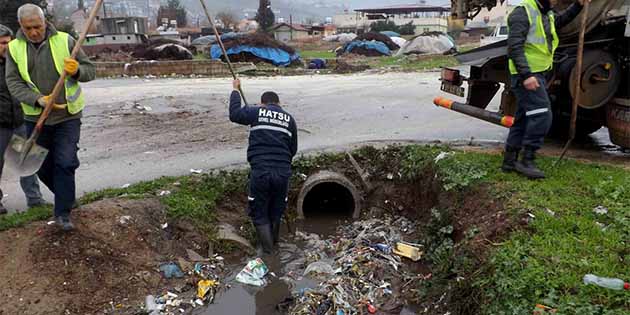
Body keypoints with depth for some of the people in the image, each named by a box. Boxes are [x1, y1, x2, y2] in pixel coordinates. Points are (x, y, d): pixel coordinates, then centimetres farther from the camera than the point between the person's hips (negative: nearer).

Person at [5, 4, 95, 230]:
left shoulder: (64, 41, -5)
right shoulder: (14, 48, 0)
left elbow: (90, 71, -2)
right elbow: (13, 83, -5)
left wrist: (77, 71, -26)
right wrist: (38, 99, -22)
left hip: (68, 116, -3)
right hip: (35, 117, 3)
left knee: (65, 163, -8)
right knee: (43, 166, 12)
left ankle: (63, 213, 2)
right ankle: (67, 196, 37)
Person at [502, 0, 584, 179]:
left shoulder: (547, 14, 16)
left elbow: (561, 20, 39)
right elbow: (514, 47, -22)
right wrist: (526, 75, -28)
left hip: (537, 74, 10)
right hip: (525, 76, -10)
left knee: (524, 119, 11)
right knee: (541, 115, -14)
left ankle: (509, 161, 17)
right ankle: (527, 160, -9)